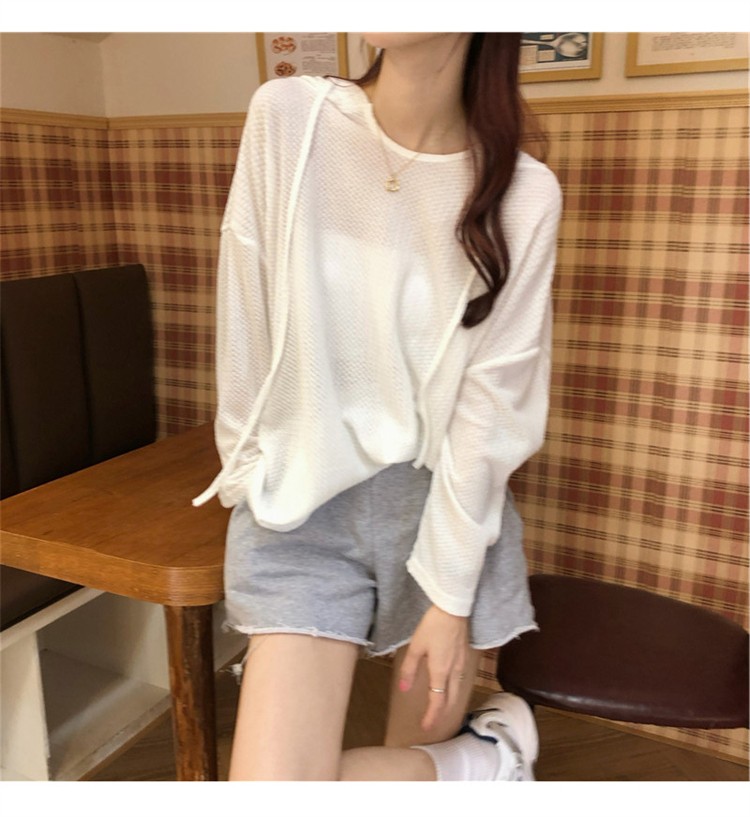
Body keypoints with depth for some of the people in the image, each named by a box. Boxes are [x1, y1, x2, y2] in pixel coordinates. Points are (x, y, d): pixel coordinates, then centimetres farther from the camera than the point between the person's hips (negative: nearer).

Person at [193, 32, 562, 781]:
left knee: (414, 760, 7)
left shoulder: (523, 195, -10)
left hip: (447, 503, -1)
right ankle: (488, 758, 16)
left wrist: (450, 596, -7)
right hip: (299, 501, 2)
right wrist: (251, 475, 7)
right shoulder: (286, 116, -7)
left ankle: (476, 756, 38)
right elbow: (247, 324, 0)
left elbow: (489, 408, -9)